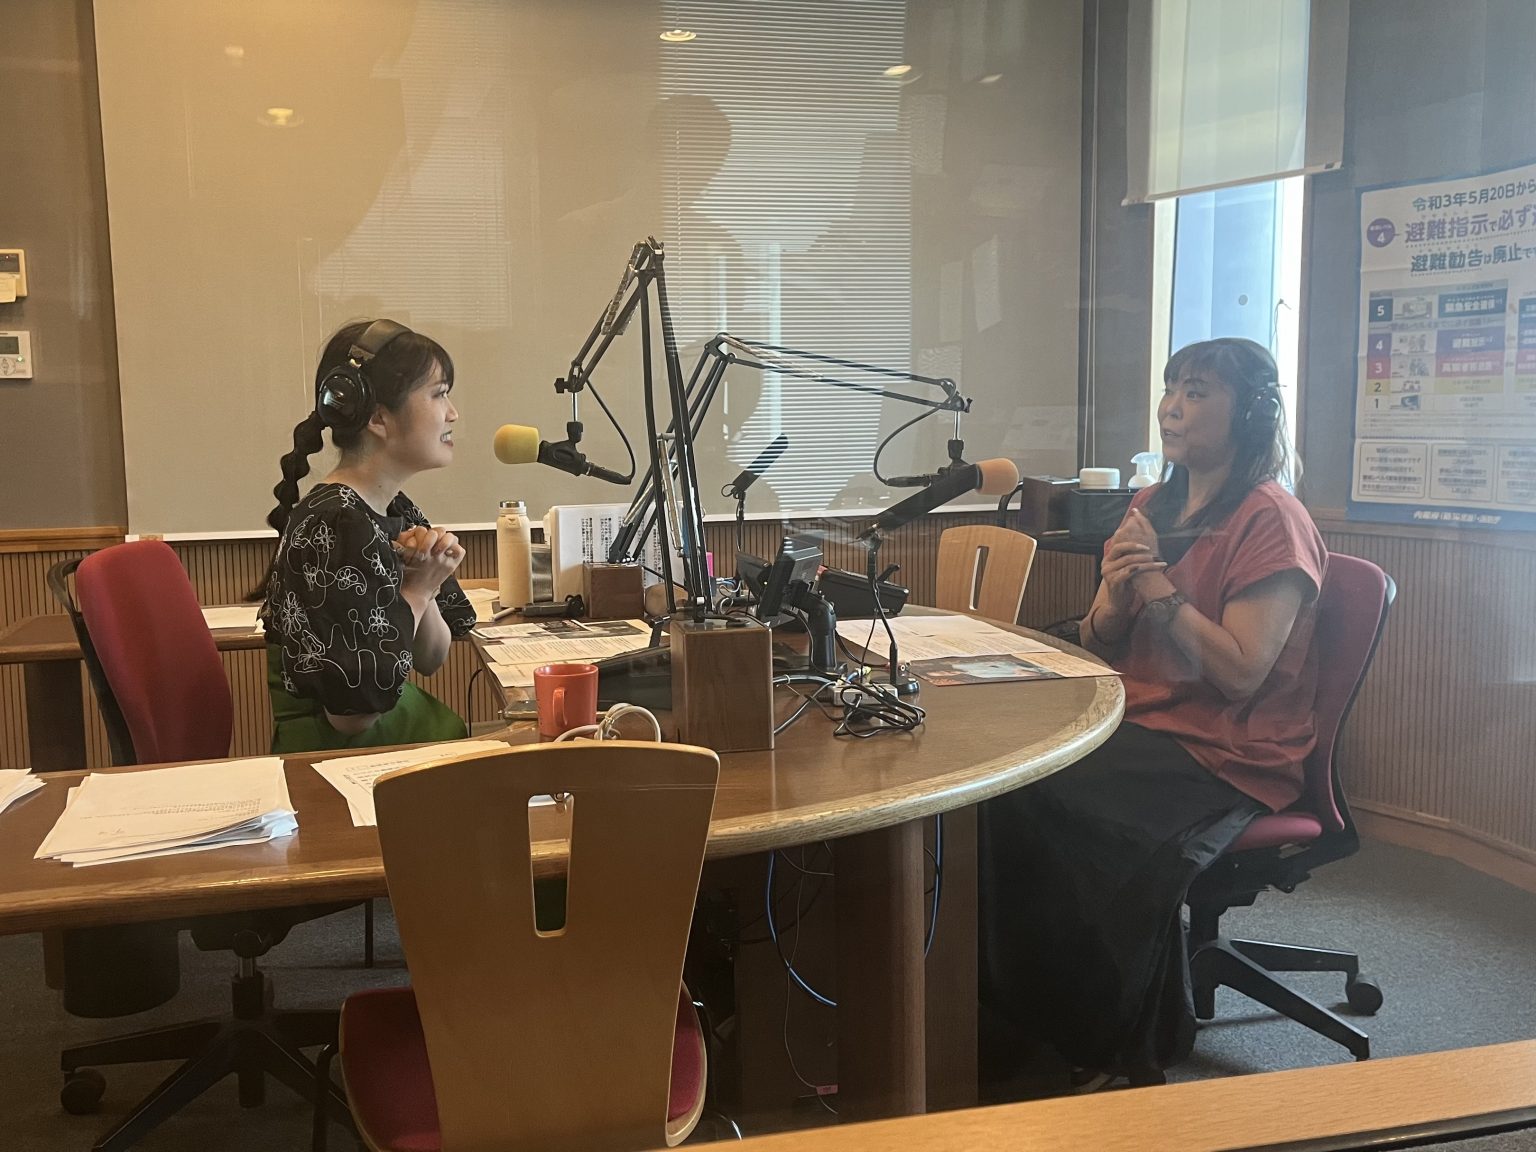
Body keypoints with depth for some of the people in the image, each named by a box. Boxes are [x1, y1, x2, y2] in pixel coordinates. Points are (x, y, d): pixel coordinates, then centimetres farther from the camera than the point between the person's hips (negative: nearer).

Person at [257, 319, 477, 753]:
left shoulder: (398, 512, 5)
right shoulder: (336, 526, -21)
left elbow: (431, 659, 10)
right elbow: (353, 710, -22)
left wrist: (427, 578, -8)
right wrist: (418, 589, -14)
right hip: (344, 757, -8)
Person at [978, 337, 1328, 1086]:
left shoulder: (1270, 519, -7)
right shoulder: (1152, 507, 14)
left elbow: (1240, 673, -16)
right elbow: (1099, 651, 14)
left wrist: (1156, 583, -16)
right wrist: (1113, 597, -7)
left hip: (1227, 754, -6)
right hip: (1135, 728, 7)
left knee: (1049, 810, -27)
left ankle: (1121, 1052, -6)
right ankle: (1017, 1013, -7)